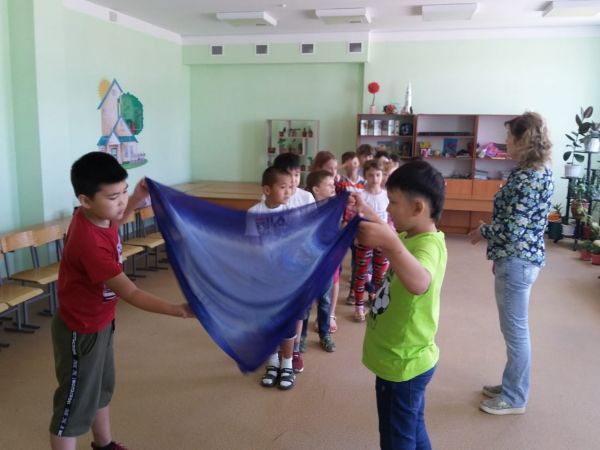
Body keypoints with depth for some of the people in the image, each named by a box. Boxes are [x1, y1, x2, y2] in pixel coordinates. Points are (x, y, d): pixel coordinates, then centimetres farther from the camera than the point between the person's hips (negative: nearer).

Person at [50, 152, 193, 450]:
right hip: (81, 331, -9)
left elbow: (112, 223, 18)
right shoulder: (89, 243, -35)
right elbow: (130, 294, -34)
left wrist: (136, 200, 4)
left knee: (102, 388, 26)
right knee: (75, 406, 8)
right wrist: (177, 310, -39)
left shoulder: (95, 215, -10)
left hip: (100, 322, 9)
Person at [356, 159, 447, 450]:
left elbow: (419, 284, -49)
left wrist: (390, 242, -63)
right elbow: (392, 240, 27)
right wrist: (367, 213, 13)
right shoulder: (413, 238, 4)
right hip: (404, 359, 10)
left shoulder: (429, 245, -27)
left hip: (403, 364, -10)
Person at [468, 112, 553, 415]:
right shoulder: (539, 170, 10)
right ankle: (511, 385, 35)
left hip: (517, 261, -10)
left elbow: (511, 228, -24)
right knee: (515, 327, 20)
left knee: (515, 330, 3)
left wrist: (482, 231, -6)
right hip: (519, 257, 10)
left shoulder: (527, 178, -22)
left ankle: (514, 398, 19)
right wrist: (500, 255, 20)